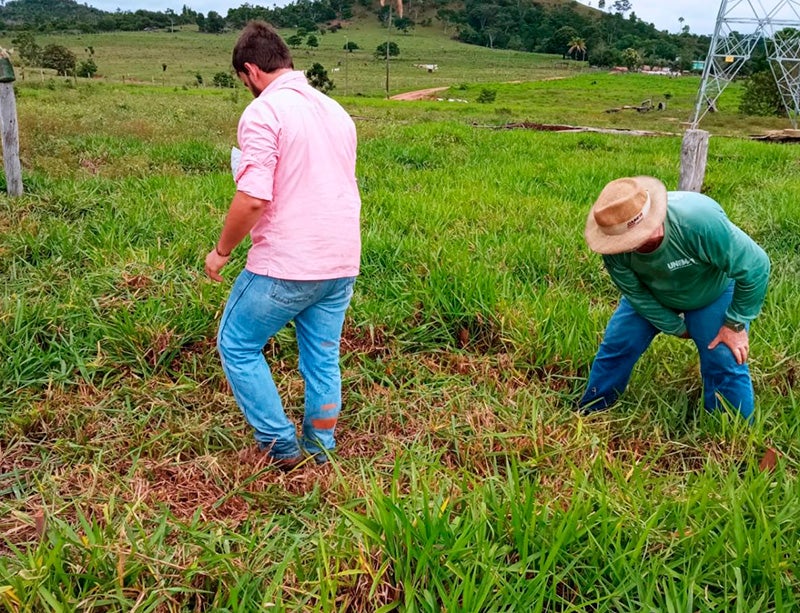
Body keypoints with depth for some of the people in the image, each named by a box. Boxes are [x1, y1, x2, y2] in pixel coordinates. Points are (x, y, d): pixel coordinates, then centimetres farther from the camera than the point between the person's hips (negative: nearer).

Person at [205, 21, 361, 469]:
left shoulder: (263, 112, -12)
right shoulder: (336, 110, 13)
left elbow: (253, 198, -21)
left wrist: (222, 251, -7)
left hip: (286, 266, -7)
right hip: (342, 264, 7)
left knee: (237, 346, 12)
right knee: (323, 357, 16)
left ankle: (280, 445, 15)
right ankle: (320, 452, 26)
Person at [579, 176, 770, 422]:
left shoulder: (699, 220, -44)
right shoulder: (615, 249, -32)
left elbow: (756, 266, -31)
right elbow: (635, 293, -14)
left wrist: (735, 325, -22)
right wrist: (676, 327, -9)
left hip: (713, 293, -2)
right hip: (652, 295, 3)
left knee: (725, 364, -9)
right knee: (615, 347, 3)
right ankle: (588, 414, 26)